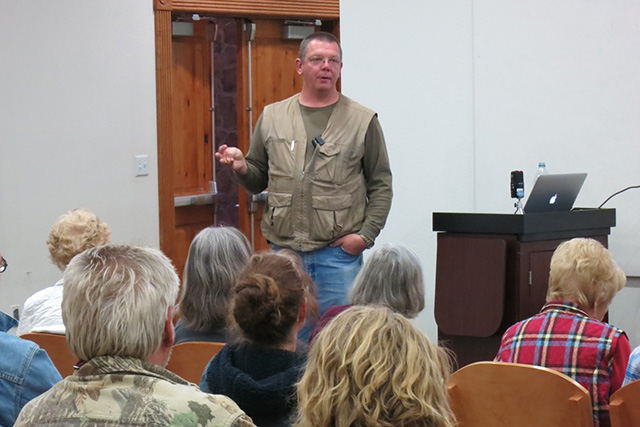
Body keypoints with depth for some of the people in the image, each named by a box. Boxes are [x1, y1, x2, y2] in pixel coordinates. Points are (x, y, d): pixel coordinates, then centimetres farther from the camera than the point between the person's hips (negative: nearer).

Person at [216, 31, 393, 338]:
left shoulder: (363, 121, 5)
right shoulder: (272, 117, 11)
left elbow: (381, 184, 4)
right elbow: (258, 180, 16)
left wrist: (366, 235, -7)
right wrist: (242, 168, -7)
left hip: (339, 252, -2)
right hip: (283, 250, 2)